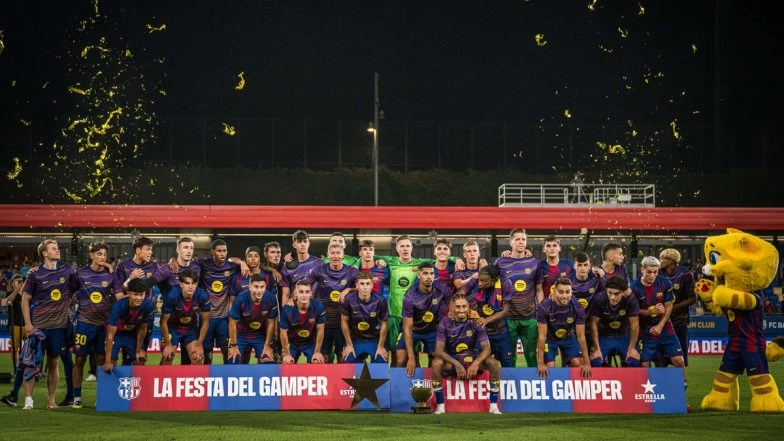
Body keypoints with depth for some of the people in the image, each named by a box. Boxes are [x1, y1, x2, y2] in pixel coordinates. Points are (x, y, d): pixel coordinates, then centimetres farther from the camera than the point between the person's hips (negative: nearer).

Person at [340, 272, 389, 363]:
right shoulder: (349, 299, -19)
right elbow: (344, 321, -6)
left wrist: (381, 346, -2)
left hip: (375, 340, 0)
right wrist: (349, 345, -2)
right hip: (355, 340, 0)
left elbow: (383, 323, -5)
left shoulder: (380, 301, -19)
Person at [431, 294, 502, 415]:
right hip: (451, 360, -1)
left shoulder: (475, 322, -9)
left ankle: (494, 406, -17)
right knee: (436, 363, -33)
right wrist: (456, 364, -33)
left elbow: (486, 348, -13)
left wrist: (476, 363, -33)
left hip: (473, 359, 1)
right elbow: (439, 350, -19)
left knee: (493, 363, -26)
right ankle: (440, 406, -24)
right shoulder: (445, 323, -12)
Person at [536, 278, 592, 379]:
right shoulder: (544, 307, -32)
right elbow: (542, 336, -28)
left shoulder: (577, 308, -25)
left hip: (568, 337, 2)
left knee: (578, 365, -10)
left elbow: (581, 336, -19)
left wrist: (587, 362, -21)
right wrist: (540, 363, -30)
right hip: (549, 338, -2)